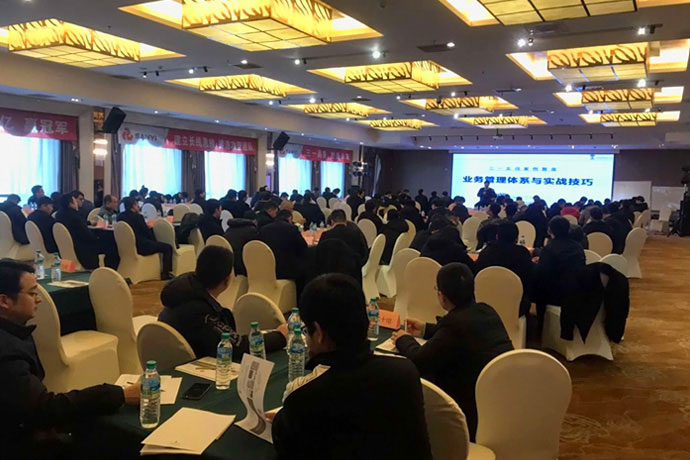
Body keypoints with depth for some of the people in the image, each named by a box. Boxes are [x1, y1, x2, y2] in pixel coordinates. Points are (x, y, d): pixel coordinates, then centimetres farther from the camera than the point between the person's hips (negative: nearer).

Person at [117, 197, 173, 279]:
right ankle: (165, 274, -2)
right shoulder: (137, 216, -17)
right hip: (140, 247, -9)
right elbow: (147, 232, -8)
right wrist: (155, 241, 10)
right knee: (168, 248, 1)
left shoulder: (120, 216, 4)